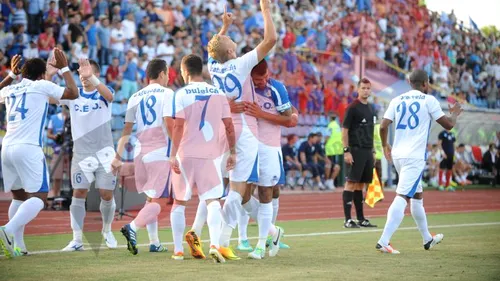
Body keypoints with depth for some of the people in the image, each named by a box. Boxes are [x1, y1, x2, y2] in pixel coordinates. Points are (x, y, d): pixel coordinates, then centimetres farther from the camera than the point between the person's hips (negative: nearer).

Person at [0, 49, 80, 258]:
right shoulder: (41, 86, 4)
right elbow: (73, 93, 11)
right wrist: (64, 68, 19)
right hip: (29, 148, -6)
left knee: (18, 196, 18)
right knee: (38, 196, -7)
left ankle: (17, 245, 9)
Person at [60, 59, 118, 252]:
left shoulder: (103, 93, -2)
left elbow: (109, 95, -27)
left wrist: (90, 76, -42)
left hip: (104, 154, -1)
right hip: (81, 154, 1)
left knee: (107, 195, 1)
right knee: (78, 194, -7)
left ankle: (107, 231, 26)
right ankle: (77, 240, -4)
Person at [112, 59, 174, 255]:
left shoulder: (135, 97, 13)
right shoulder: (166, 93, -3)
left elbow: (127, 130, 11)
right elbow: (169, 124, -14)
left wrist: (118, 156, 12)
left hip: (141, 153, 6)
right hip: (160, 153, -6)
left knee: (151, 199, 17)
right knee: (158, 201, -6)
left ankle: (154, 242, 16)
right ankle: (132, 227, -28)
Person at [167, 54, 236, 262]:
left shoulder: (182, 94, -5)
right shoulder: (218, 93, 5)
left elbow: (178, 126, -11)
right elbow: (229, 126, 5)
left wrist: (173, 154, -8)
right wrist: (232, 152, 13)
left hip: (186, 154, -1)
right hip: (210, 155, 1)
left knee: (179, 202, 12)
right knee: (213, 201, -1)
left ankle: (178, 250, 16)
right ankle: (214, 245, -22)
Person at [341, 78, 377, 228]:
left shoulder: (370, 109, 16)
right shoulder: (353, 107, -7)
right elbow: (344, 130, -10)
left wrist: (372, 150, 19)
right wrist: (346, 151, -16)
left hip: (368, 151, 8)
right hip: (356, 150, -8)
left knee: (360, 184, 11)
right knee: (351, 182, -8)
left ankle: (361, 219, 15)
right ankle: (348, 220, -9)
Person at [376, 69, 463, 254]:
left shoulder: (397, 100, 9)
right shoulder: (429, 100, -2)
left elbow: (383, 126, 2)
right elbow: (448, 125, 1)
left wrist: (385, 146, 20)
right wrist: (455, 114, 22)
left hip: (397, 155, 6)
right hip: (415, 157, -6)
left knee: (417, 195, 21)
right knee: (402, 197, -13)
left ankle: (427, 239, 33)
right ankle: (383, 241, -24)